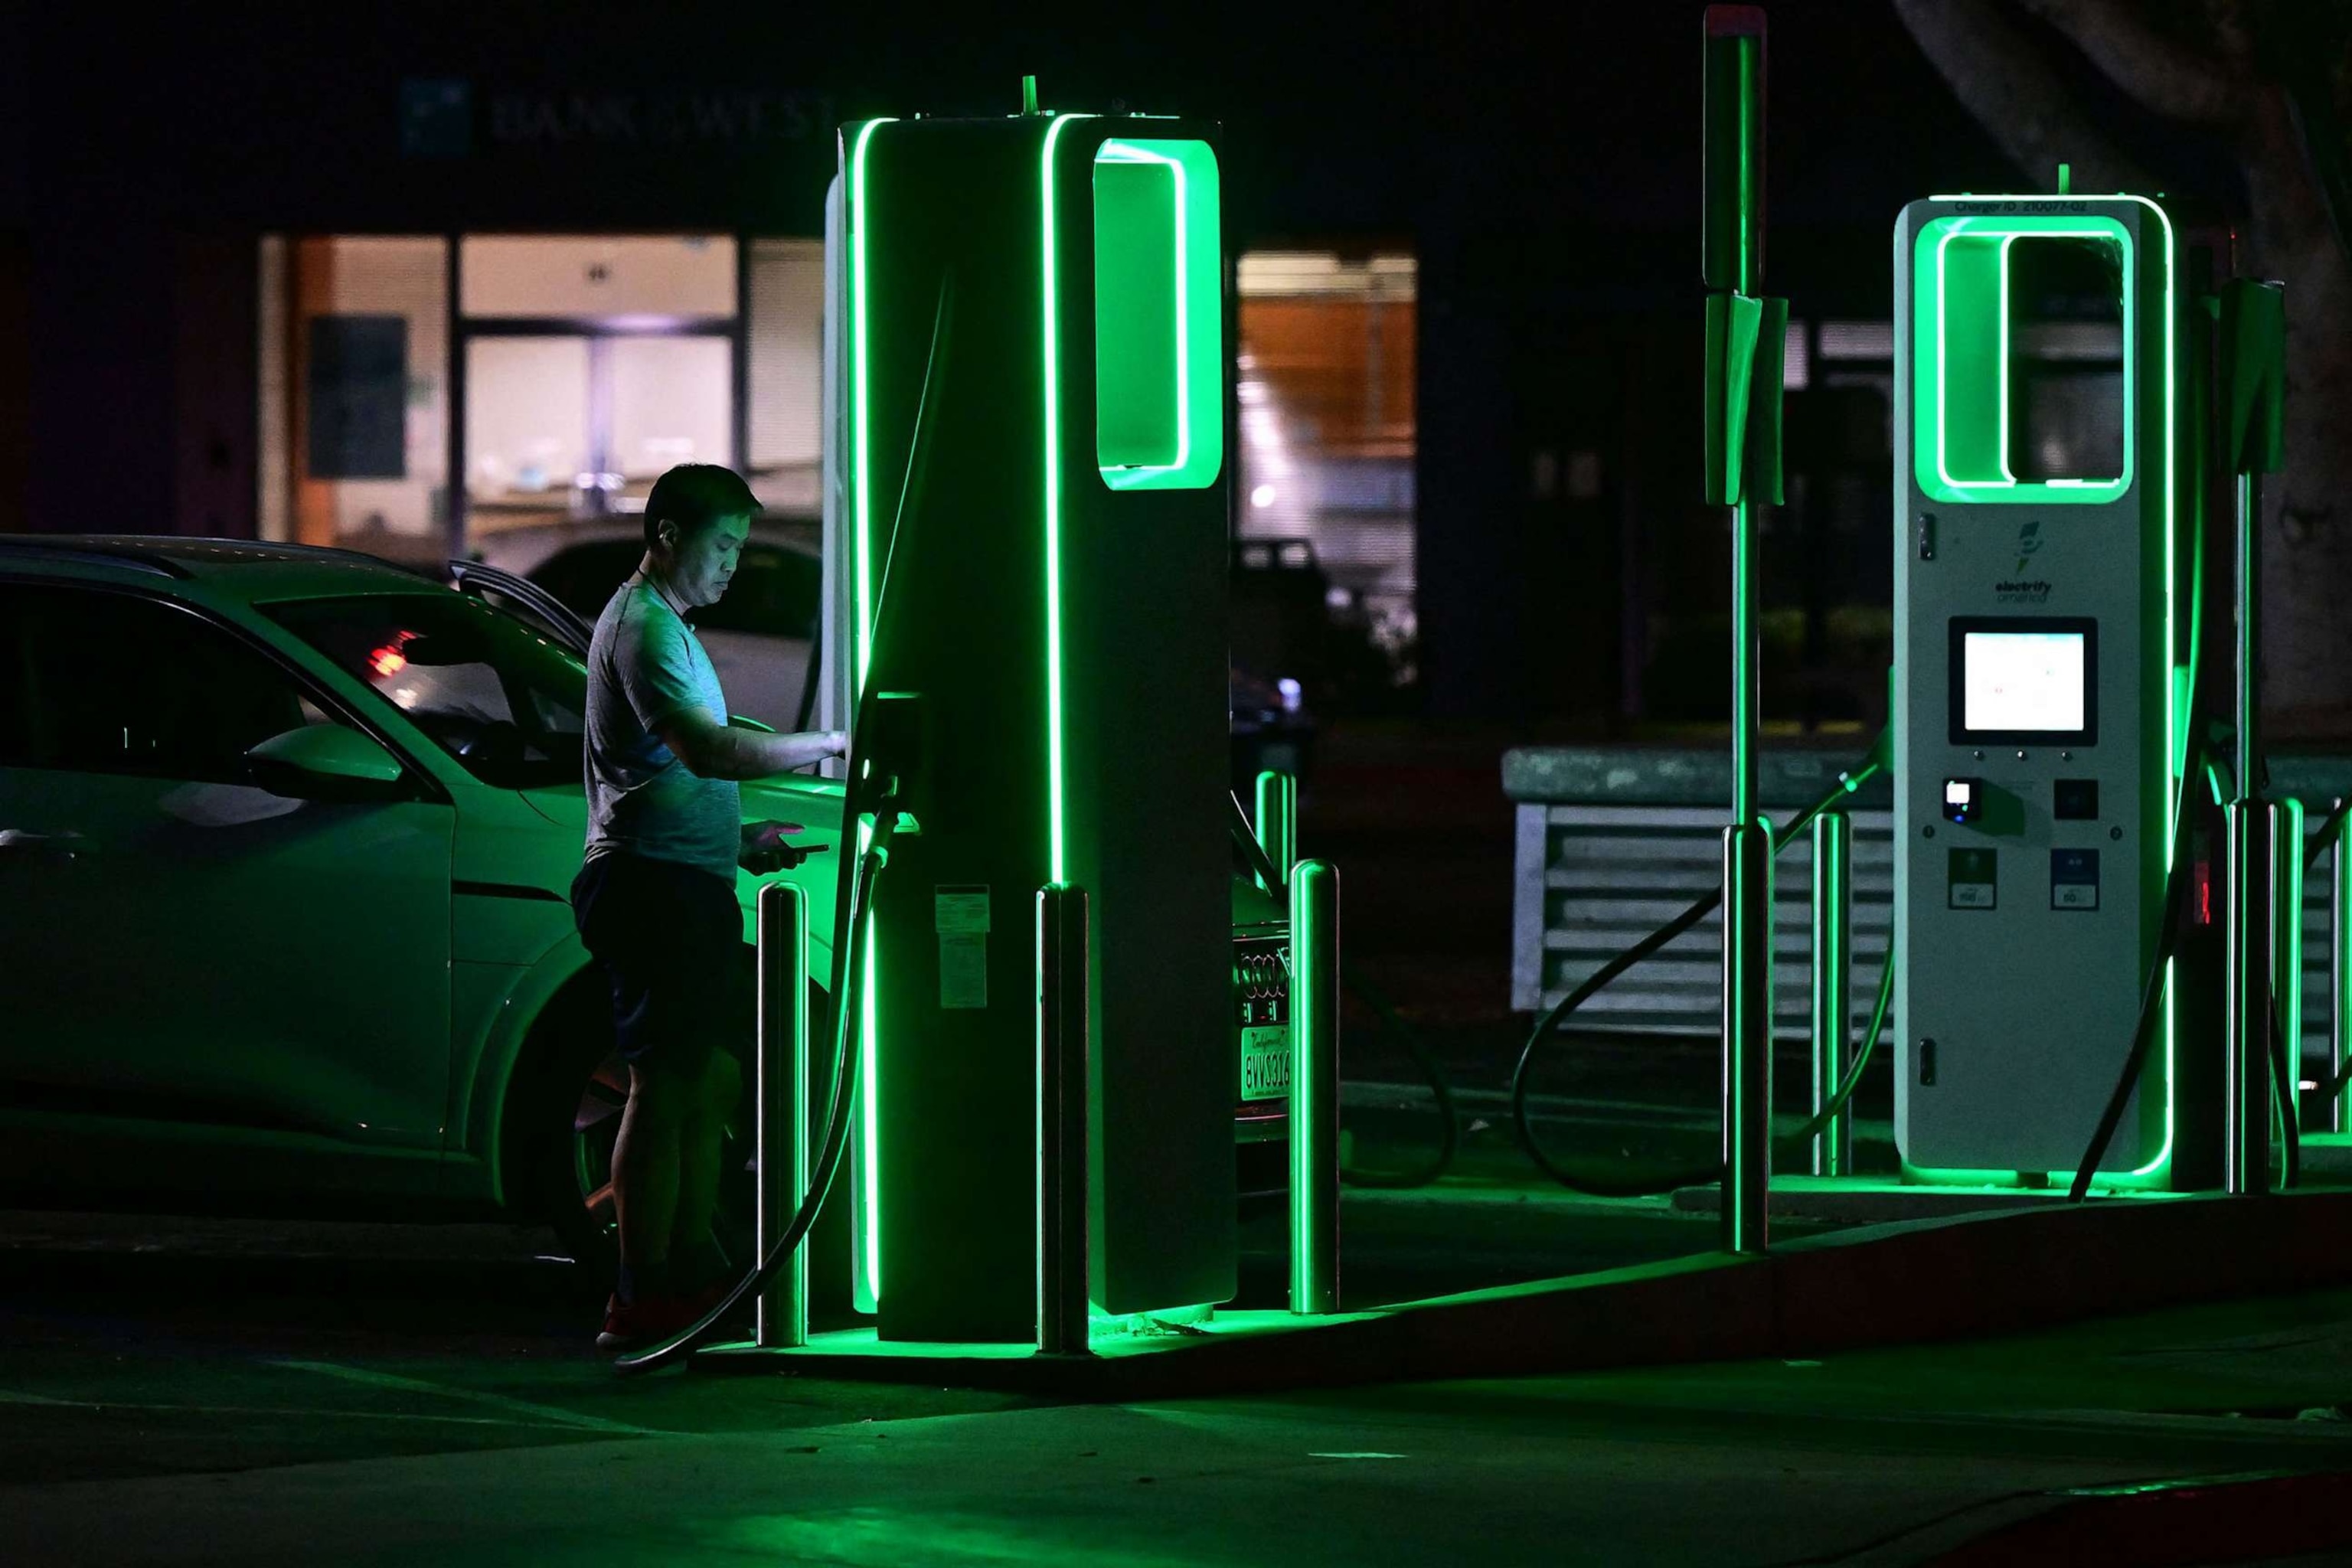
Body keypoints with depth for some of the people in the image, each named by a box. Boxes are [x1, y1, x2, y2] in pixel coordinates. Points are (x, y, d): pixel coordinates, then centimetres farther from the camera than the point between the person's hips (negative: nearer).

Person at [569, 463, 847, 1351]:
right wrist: (824, 747, -20)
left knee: (712, 1079, 12)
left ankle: (692, 1275, 16)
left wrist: (739, 838, 21)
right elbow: (705, 748, -26)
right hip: (653, 879, -11)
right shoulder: (642, 627, -12)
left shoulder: (667, 626, 24)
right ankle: (641, 1301, -12)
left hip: (687, 879, 11)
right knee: (665, 1086, -11)